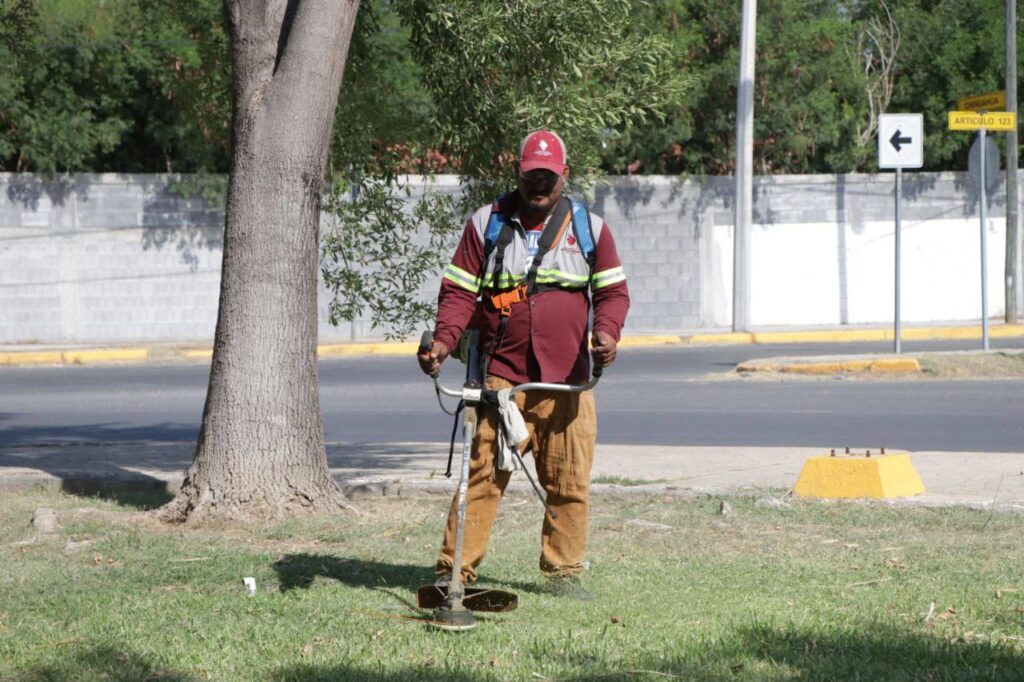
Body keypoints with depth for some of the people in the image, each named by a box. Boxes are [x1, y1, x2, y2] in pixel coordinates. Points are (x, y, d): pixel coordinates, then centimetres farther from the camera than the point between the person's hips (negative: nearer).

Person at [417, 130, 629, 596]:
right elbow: (459, 291, 6)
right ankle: (455, 568, -5)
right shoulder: (486, 224, 8)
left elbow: (613, 290, 12)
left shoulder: (590, 228, 12)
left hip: (568, 381, 2)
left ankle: (564, 569, 15)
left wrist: (606, 331, -9)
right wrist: (443, 340, -12)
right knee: (482, 473, -8)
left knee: (570, 479, 2)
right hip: (501, 377, -2)